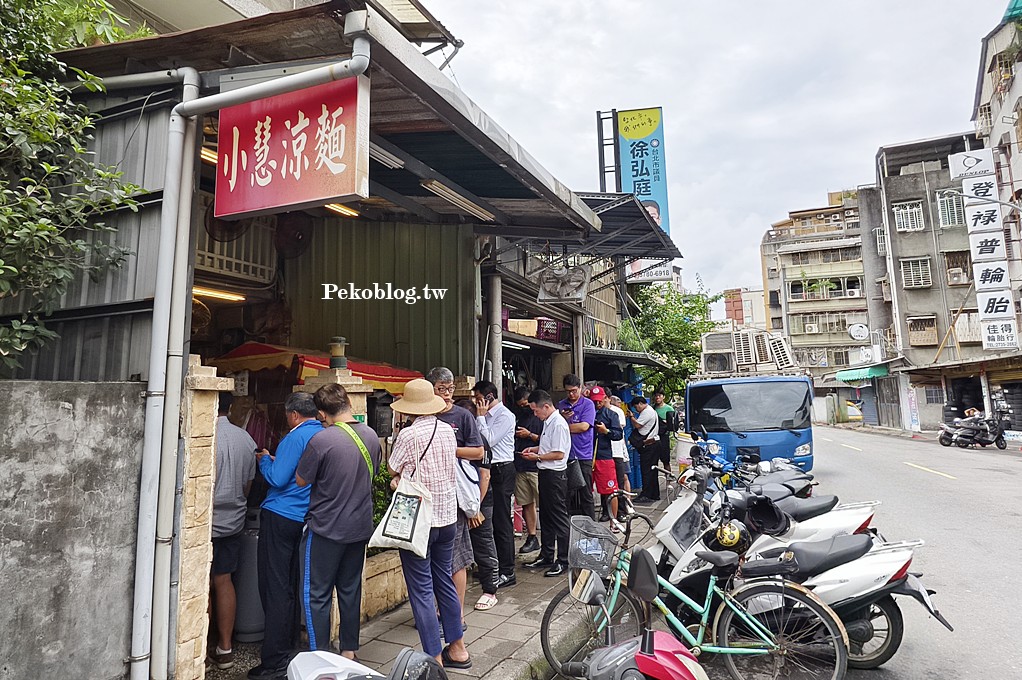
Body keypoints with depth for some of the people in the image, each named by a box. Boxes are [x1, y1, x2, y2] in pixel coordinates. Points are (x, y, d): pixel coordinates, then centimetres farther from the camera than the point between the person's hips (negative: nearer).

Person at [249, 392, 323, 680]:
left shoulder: (296, 437, -15)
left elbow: (277, 479, -16)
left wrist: (265, 460, 1)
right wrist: (276, 461, 19)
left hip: (280, 516, -8)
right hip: (305, 518, 8)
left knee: (275, 588, -1)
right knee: (292, 586, 18)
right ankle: (290, 648, 28)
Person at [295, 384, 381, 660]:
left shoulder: (321, 440, -21)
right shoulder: (371, 436, -2)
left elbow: (301, 480, -9)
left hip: (326, 529, -6)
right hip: (360, 528, 6)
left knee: (316, 596, 8)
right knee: (350, 590, 18)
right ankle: (349, 650, 30)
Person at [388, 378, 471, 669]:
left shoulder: (408, 434, -17)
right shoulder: (448, 431, 2)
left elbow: (392, 469, -3)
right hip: (447, 516, 6)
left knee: (422, 590, 4)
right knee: (445, 581, 19)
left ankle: (435, 658, 11)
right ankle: (457, 649, 29)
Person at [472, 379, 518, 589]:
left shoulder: (504, 416, -12)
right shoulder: (487, 416, 14)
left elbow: (489, 440, -19)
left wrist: (480, 417, -13)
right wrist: (480, 417, 6)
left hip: (501, 471, -9)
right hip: (488, 470, 9)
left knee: (502, 522, -4)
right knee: (489, 520, 15)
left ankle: (507, 572, 4)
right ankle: (493, 566, 28)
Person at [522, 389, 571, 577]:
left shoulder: (558, 424, -18)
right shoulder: (548, 422, 12)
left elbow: (559, 454, -21)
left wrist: (537, 457, -14)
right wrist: (534, 448, 10)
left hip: (555, 475, -10)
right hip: (546, 473, 10)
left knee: (559, 518, -1)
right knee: (545, 517, 17)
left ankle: (563, 560, 9)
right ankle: (546, 556, 28)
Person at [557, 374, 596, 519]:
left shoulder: (588, 404, -1)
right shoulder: (561, 405, 11)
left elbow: (584, 426, -12)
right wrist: (562, 419, -9)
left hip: (583, 456, -3)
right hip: (565, 455, 3)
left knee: (586, 495, 3)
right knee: (567, 494, 7)